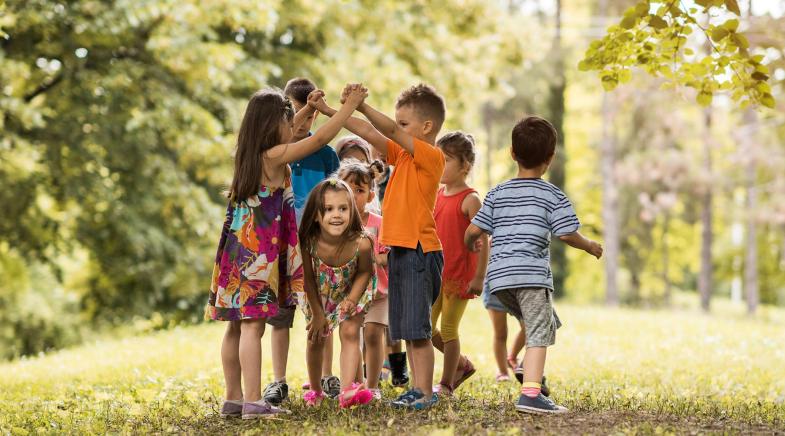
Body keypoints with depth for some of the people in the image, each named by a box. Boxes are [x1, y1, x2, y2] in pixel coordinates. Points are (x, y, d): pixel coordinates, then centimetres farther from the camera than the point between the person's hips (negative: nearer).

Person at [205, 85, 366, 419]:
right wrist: (348, 106, 0)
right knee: (253, 326, -11)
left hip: (239, 249, 9)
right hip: (259, 252, -9)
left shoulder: (250, 154, 13)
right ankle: (253, 402, -13)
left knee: (237, 326, 10)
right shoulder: (275, 156, -11)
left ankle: (234, 399, 15)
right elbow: (319, 139, -9)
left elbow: (284, 137, 32)